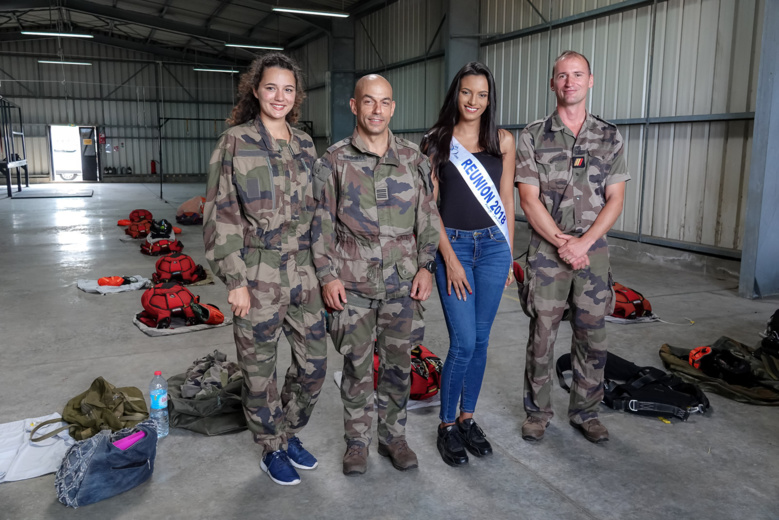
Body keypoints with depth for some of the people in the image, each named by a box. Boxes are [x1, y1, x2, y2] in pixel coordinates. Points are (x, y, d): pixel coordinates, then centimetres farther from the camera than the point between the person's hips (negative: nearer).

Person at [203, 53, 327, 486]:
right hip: (258, 276, -4)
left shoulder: (304, 143, 10)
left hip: (304, 273, 5)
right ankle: (273, 450, 31)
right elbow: (221, 216, -8)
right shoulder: (235, 142, -5)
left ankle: (291, 433, 36)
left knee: (315, 362, 11)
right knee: (260, 369, 8)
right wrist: (235, 281, -12)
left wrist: (321, 267, 13)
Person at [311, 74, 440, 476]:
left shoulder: (413, 159, 7)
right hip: (352, 282, -2)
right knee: (356, 365, 7)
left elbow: (428, 217, 10)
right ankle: (357, 441, 25)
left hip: (402, 281, 2)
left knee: (398, 362, 10)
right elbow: (322, 223, 0)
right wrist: (327, 275, -6)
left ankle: (393, 436, 29)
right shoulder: (334, 161, 0)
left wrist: (425, 265, 2)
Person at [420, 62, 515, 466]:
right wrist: (450, 259, -9)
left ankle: (467, 418, 26)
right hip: (452, 246, -3)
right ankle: (446, 426, 13)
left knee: (480, 340, 9)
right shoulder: (435, 143, 0)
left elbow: (506, 201, 10)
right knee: (464, 342, -6)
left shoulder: (502, 141, 6)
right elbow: (429, 206, -3)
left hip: (492, 246, 3)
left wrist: (507, 254, 9)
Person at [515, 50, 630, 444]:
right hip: (546, 250, -2)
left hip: (593, 249, 2)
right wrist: (563, 243, -12)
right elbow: (529, 199, -6)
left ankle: (585, 411, 26)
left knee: (592, 335, 8)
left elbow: (615, 199, 2)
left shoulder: (610, 137, 7)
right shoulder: (533, 137, 1)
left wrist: (583, 242, -11)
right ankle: (538, 411, 21)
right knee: (542, 334, 4)